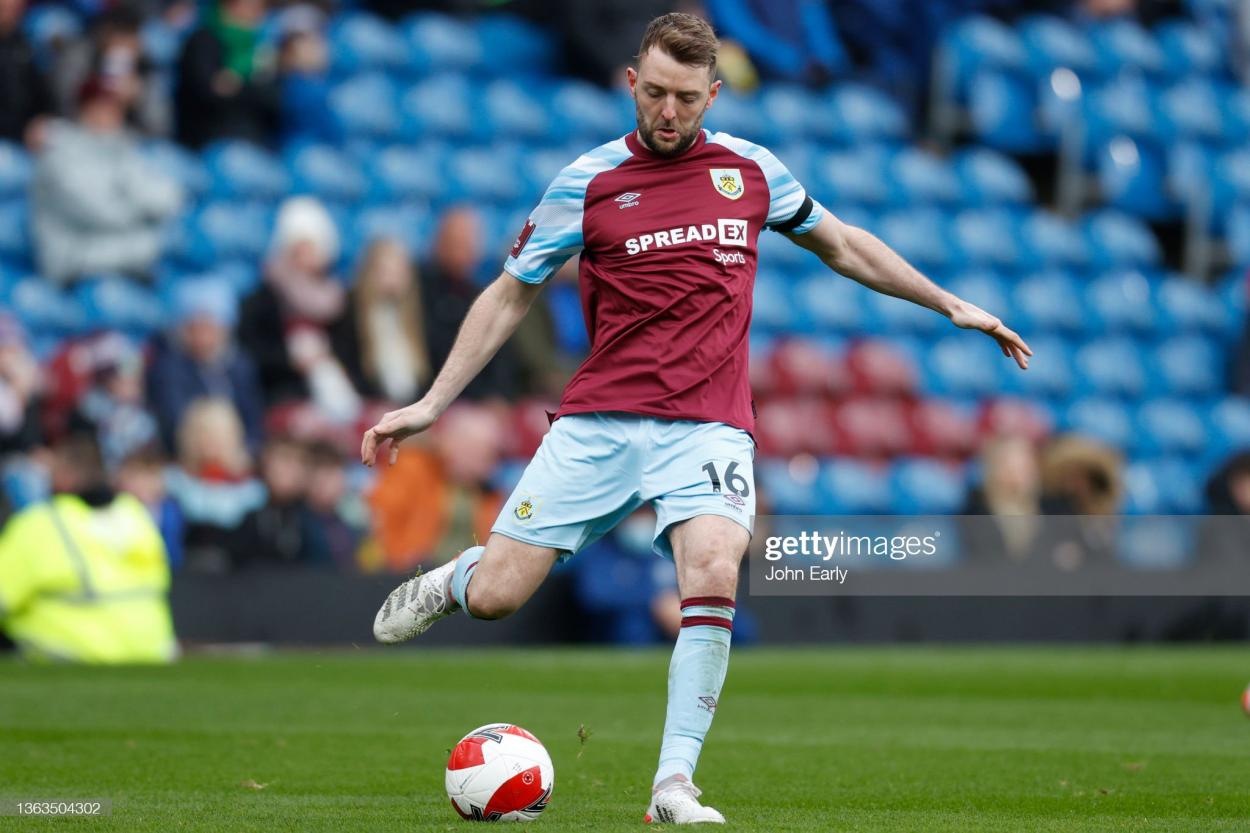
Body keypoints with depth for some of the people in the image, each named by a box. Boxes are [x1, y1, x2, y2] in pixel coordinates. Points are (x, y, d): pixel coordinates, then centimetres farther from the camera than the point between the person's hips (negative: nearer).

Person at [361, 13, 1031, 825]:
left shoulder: (751, 170, 9)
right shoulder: (587, 182, 2)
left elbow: (840, 244, 24)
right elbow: (511, 295, 10)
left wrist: (952, 305, 24)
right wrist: (430, 404, 6)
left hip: (708, 426, 1)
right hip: (598, 423, 0)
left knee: (714, 573, -27)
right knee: (495, 596, -8)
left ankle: (675, 785, -21)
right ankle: (454, 576, 31)